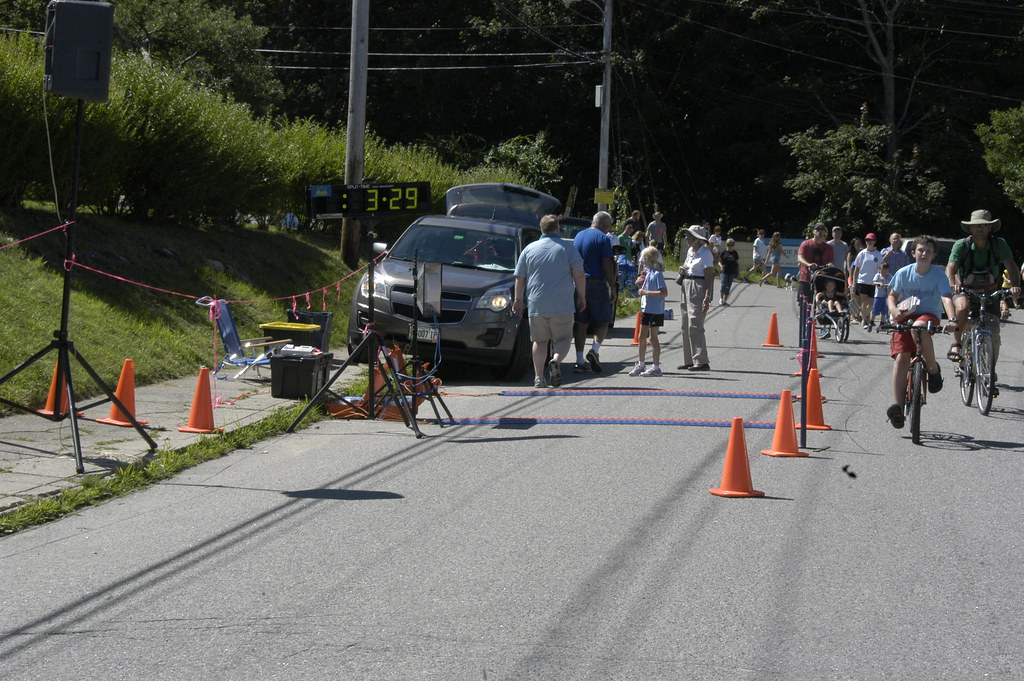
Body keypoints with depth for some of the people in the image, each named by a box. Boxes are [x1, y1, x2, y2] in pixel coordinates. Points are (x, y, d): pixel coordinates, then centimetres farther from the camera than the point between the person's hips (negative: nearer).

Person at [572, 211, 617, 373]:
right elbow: (607, 265, -12)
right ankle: (595, 350, -14)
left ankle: (580, 360, 2)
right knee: (602, 321, 6)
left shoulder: (579, 236, 14)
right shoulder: (603, 238, -7)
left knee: (580, 323, 5)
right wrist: (612, 287, -8)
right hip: (597, 283, -6)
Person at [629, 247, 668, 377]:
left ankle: (656, 367, 6)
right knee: (642, 337, 13)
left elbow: (664, 292, -23)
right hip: (646, 309, 8)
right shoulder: (647, 273, 10)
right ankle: (640, 365, 23)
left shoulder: (657, 274, -16)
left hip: (655, 311, -8)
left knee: (653, 337, -2)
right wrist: (639, 283, 1)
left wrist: (646, 292, -21)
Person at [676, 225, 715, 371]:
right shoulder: (690, 251, 14)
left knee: (695, 326, -13)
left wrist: (707, 297, -22)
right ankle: (689, 360, 17)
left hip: (699, 289, -9)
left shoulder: (705, 253, -11)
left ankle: (701, 362, -12)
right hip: (687, 288, 9)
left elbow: (709, 276, -15)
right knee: (685, 326, 10)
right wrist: (682, 269, 4)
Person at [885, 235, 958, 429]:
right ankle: (897, 405, -17)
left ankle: (933, 368, -18)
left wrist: (952, 319, -35)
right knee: (901, 357, -16)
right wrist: (894, 310, -17)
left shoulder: (938, 274, -7)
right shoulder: (904, 273, -1)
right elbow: (892, 296, 7)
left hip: (929, 315, -2)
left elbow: (946, 297, -17)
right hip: (905, 316, 2)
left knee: (919, 327, -39)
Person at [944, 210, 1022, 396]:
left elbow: (1011, 267, -20)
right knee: (962, 307, -38)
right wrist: (952, 284, -45)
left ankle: (991, 377, 8)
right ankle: (956, 344, -16)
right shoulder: (961, 245, -15)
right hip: (965, 290, -2)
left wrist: (1015, 286, -39)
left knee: (994, 335, -7)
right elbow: (950, 268, -23)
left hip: (990, 293, 2)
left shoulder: (999, 244, -12)